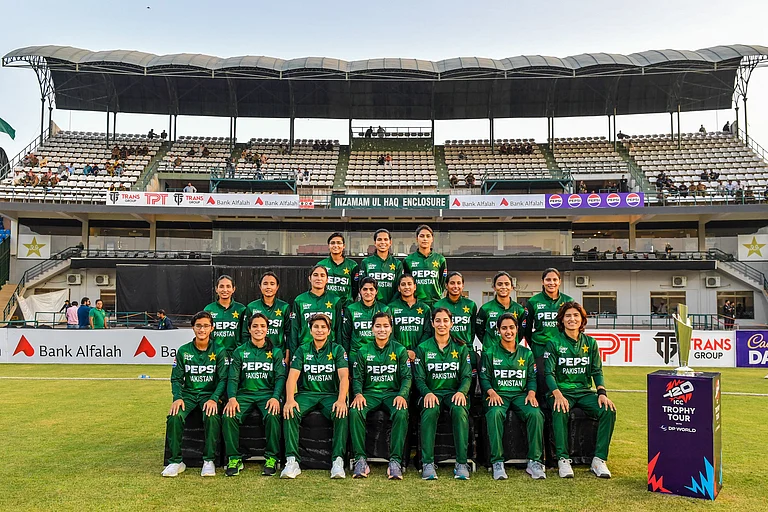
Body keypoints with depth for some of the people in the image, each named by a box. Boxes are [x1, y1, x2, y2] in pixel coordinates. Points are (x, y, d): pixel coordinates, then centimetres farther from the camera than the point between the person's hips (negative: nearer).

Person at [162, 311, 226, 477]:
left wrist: (213, 399, -19)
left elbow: (223, 379, -3)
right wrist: (178, 398, -13)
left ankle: (209, 461, -17)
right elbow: (176, 378, 5)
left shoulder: (219, 351, 1)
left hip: (210, 394, -2)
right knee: (175, 416, -27)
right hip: (188, 393, 2)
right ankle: (175, 461, -14)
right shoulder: (183, 351, 6)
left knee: (212, 417, -32)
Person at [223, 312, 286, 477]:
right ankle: (234, 458, -12)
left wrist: (275, 397, -17)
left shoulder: (275, 352, 10)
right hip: (245, 394, 1)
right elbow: (233, 378, 3)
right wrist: (232, 398, -16)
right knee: (228, 416, -27)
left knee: (272, 416, -32)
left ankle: (271, 458, -16)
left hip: (268, 394, -1)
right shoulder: (239, 352, 10)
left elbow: (280, 377, 2)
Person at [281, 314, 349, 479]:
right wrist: (290, 399, -20)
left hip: (330, 394, -1)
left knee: (342, 413, -33)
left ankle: (338, 460, -29)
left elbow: (344, 376, -6)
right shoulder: (302, 351, 10)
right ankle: (292, 461, -28)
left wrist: (341, 400, -24)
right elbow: (292, 377, -1)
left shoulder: (337, 350, 6)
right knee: (289, 412, -30)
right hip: (306, 394, 1)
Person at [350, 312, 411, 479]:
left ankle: (395, 460, -27)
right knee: (354, 412, -30)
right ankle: (360, 459, -23)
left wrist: (402, 395, -16)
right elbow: (357, 378, 8)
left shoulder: (400, 350, 7)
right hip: (370, 393, 1)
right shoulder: (364, 351, 10)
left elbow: (406, 377, 3)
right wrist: (358, 394, -13)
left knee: (401, 413, -34)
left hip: (393, 393, -1)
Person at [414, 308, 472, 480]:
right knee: (429, 412, -35)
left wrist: (461, 391, -16)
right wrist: (427, 393, -17)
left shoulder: (461, 348, 10)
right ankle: (427, 463, -30)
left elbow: (467, 376, 5)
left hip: (454, 392, 1)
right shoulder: (423, 348, 9)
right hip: (432, 393, 0)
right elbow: (419, 378, 4)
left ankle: (462, 463, -28)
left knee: (460, 411, -34)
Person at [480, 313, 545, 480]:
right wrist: (491, 392, -14)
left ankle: (534, 462, -21)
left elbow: (532, 377, 14)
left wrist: (531, 392, -6)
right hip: (498, 394, -2)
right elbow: (484, 377, 5)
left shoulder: (526, 353, 18)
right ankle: (497, 462, -30)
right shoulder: (489, 352, 10)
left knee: (536, 414, -30)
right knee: (494, 414, -36)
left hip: (521, 394, 2)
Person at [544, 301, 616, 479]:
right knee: (560, 411, -35)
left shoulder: (590, 343, 12)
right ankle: (563, 459, -24)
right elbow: (549, 373, -6)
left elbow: (597, 371, 8)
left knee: (608, 410, -23)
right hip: (561, 391, -3)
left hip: (584, 391, 3)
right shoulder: (554, 343, 1)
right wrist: (557, 394, -24)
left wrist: (602, 393, -10)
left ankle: (599, 460, -16)